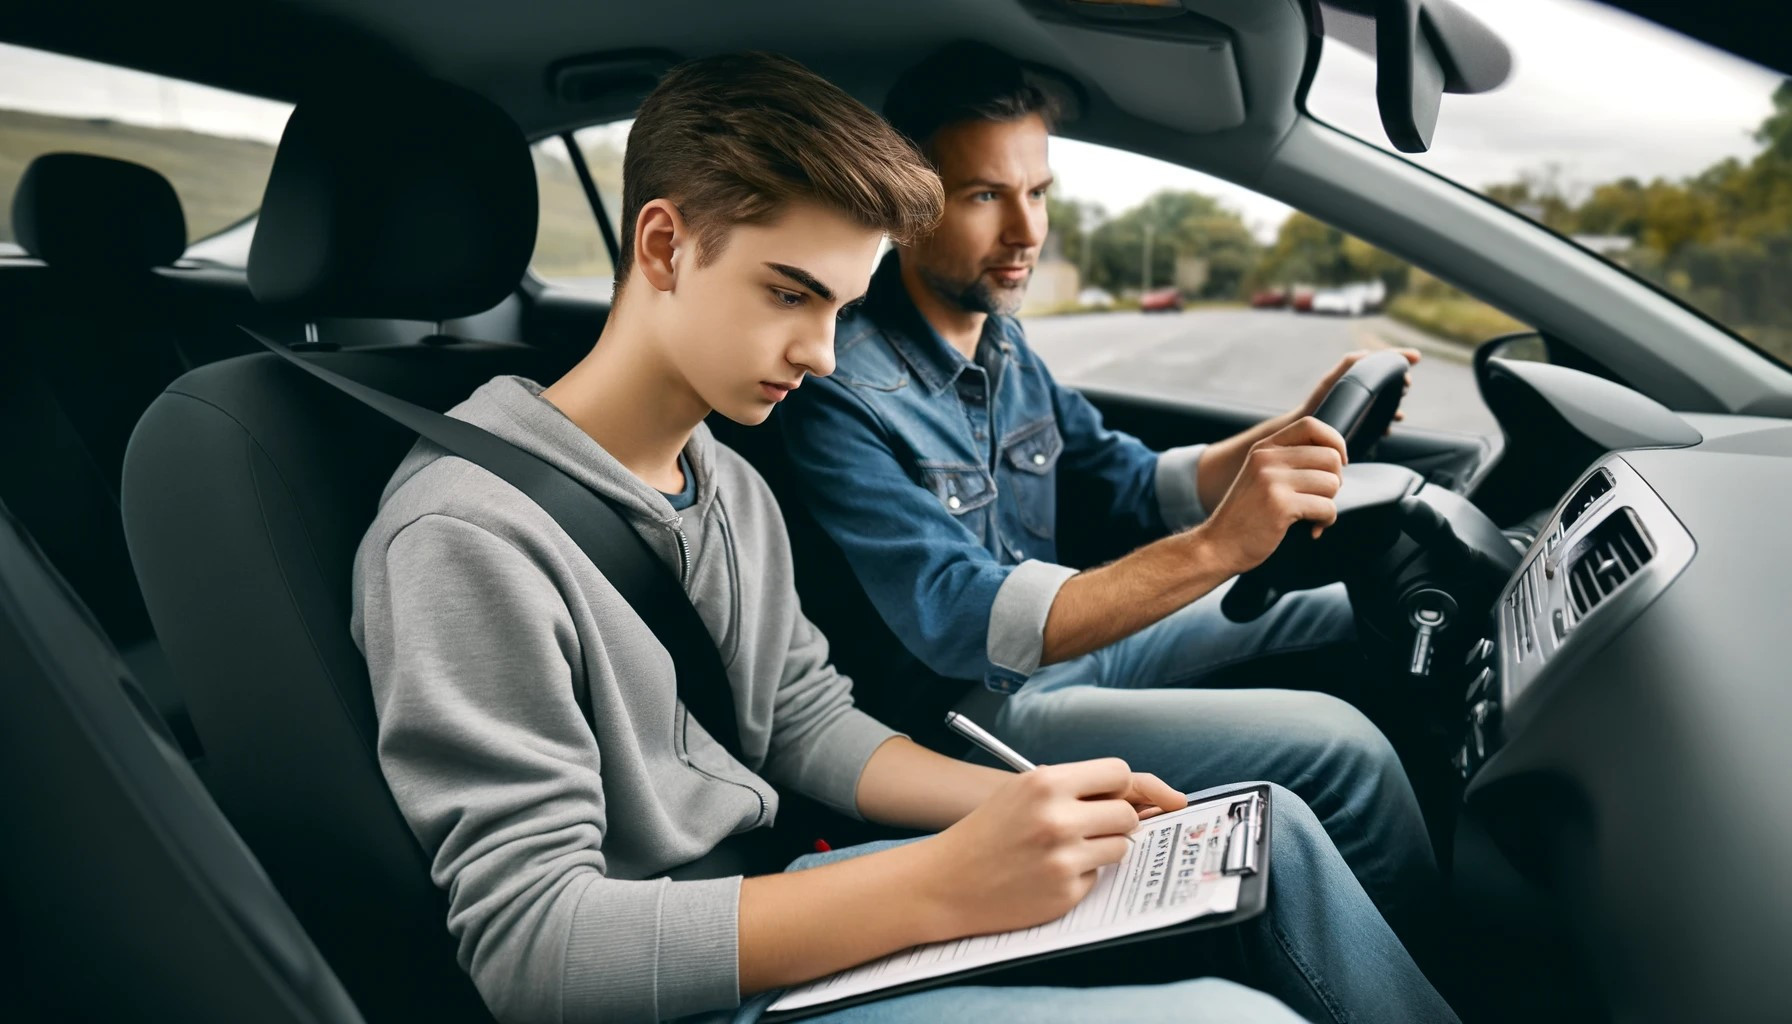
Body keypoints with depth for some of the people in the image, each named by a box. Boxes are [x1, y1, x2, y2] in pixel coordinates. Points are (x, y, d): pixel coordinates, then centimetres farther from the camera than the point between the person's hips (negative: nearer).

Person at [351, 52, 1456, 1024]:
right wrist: (941, 884, -29)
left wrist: (1037, 810, -6)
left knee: (1268, 832, 3)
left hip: (768, 902, 9)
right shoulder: (471, 535, -21)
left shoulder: (732, 485, 8)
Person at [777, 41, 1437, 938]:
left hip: (1063, 639, 9)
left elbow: (1132, 485, 10)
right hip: (973, 709, -8)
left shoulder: (1002, 341, 4)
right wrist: (1213, 548, -41)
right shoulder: (842, 395, -23)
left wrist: (1292, 435, -6)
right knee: (1338, 749, -19)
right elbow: (960, 621, -32)